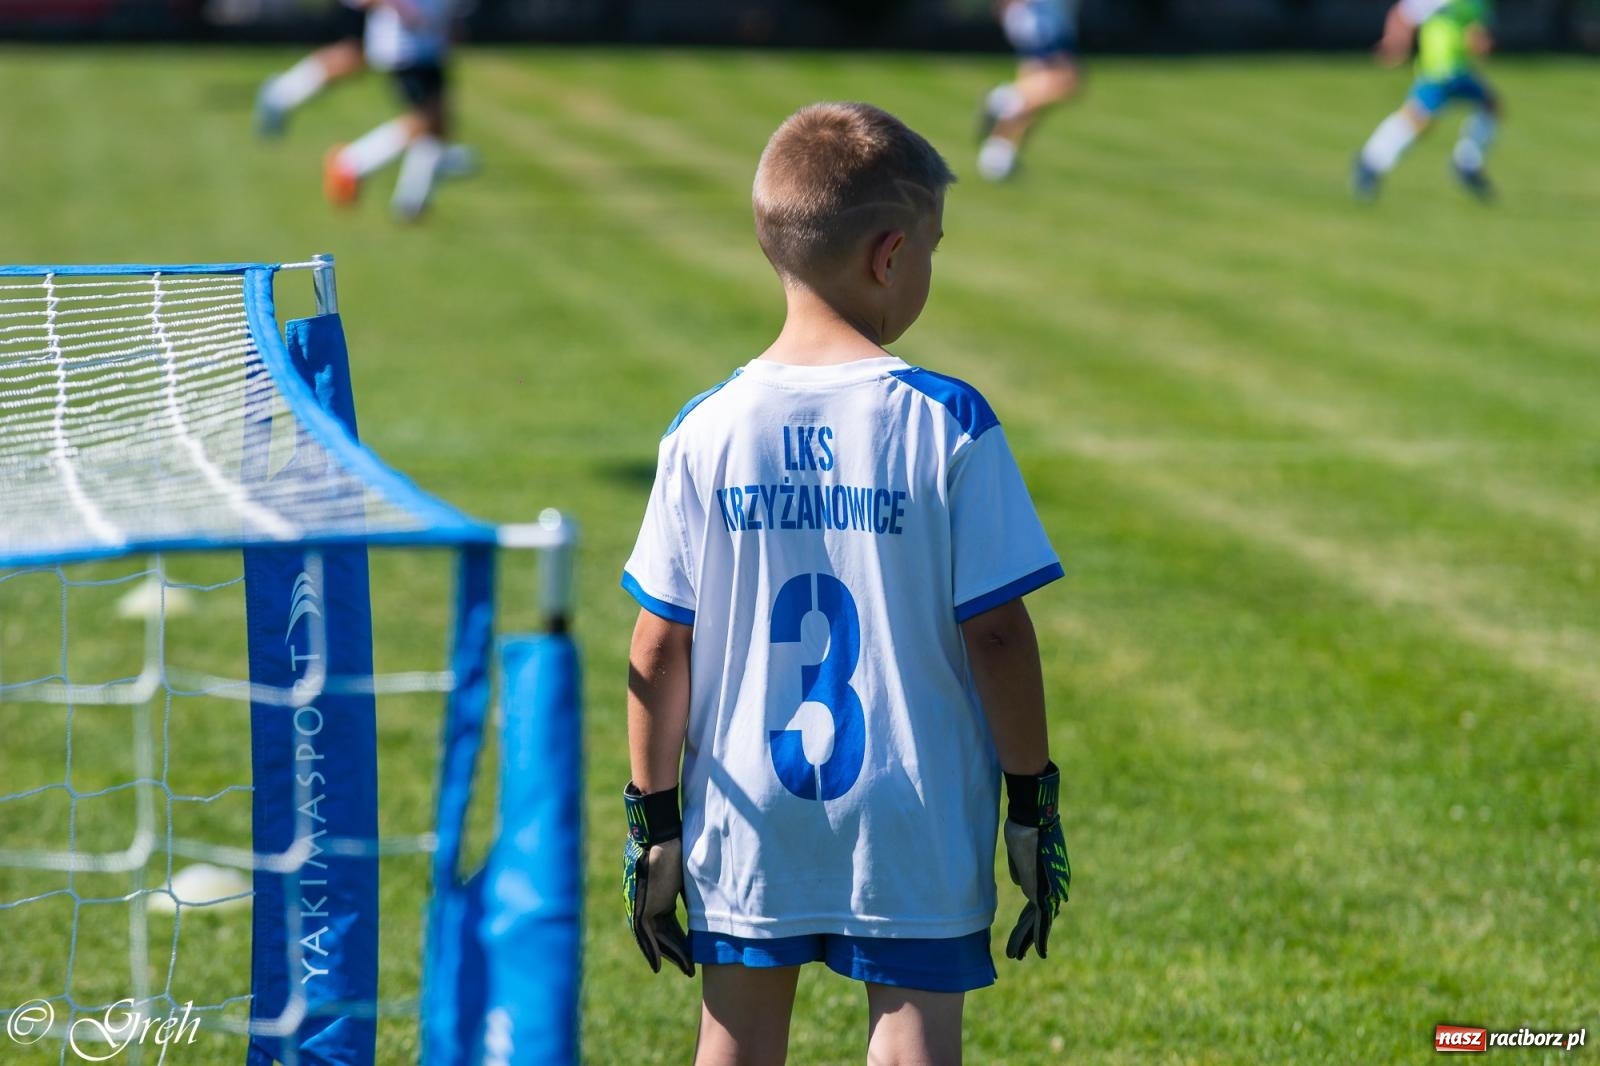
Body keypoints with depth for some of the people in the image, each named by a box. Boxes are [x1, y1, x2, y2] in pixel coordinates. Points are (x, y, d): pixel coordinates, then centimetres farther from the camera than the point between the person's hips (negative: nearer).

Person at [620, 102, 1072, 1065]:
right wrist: (1032, 803, 0)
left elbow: (659, 651, -3)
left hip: (746, 824, 3)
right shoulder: (948, 426, -11)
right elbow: (995, 633, -10)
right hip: (914, 824, -2)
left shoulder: (707, 432, -5)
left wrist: (653, 819, 6)